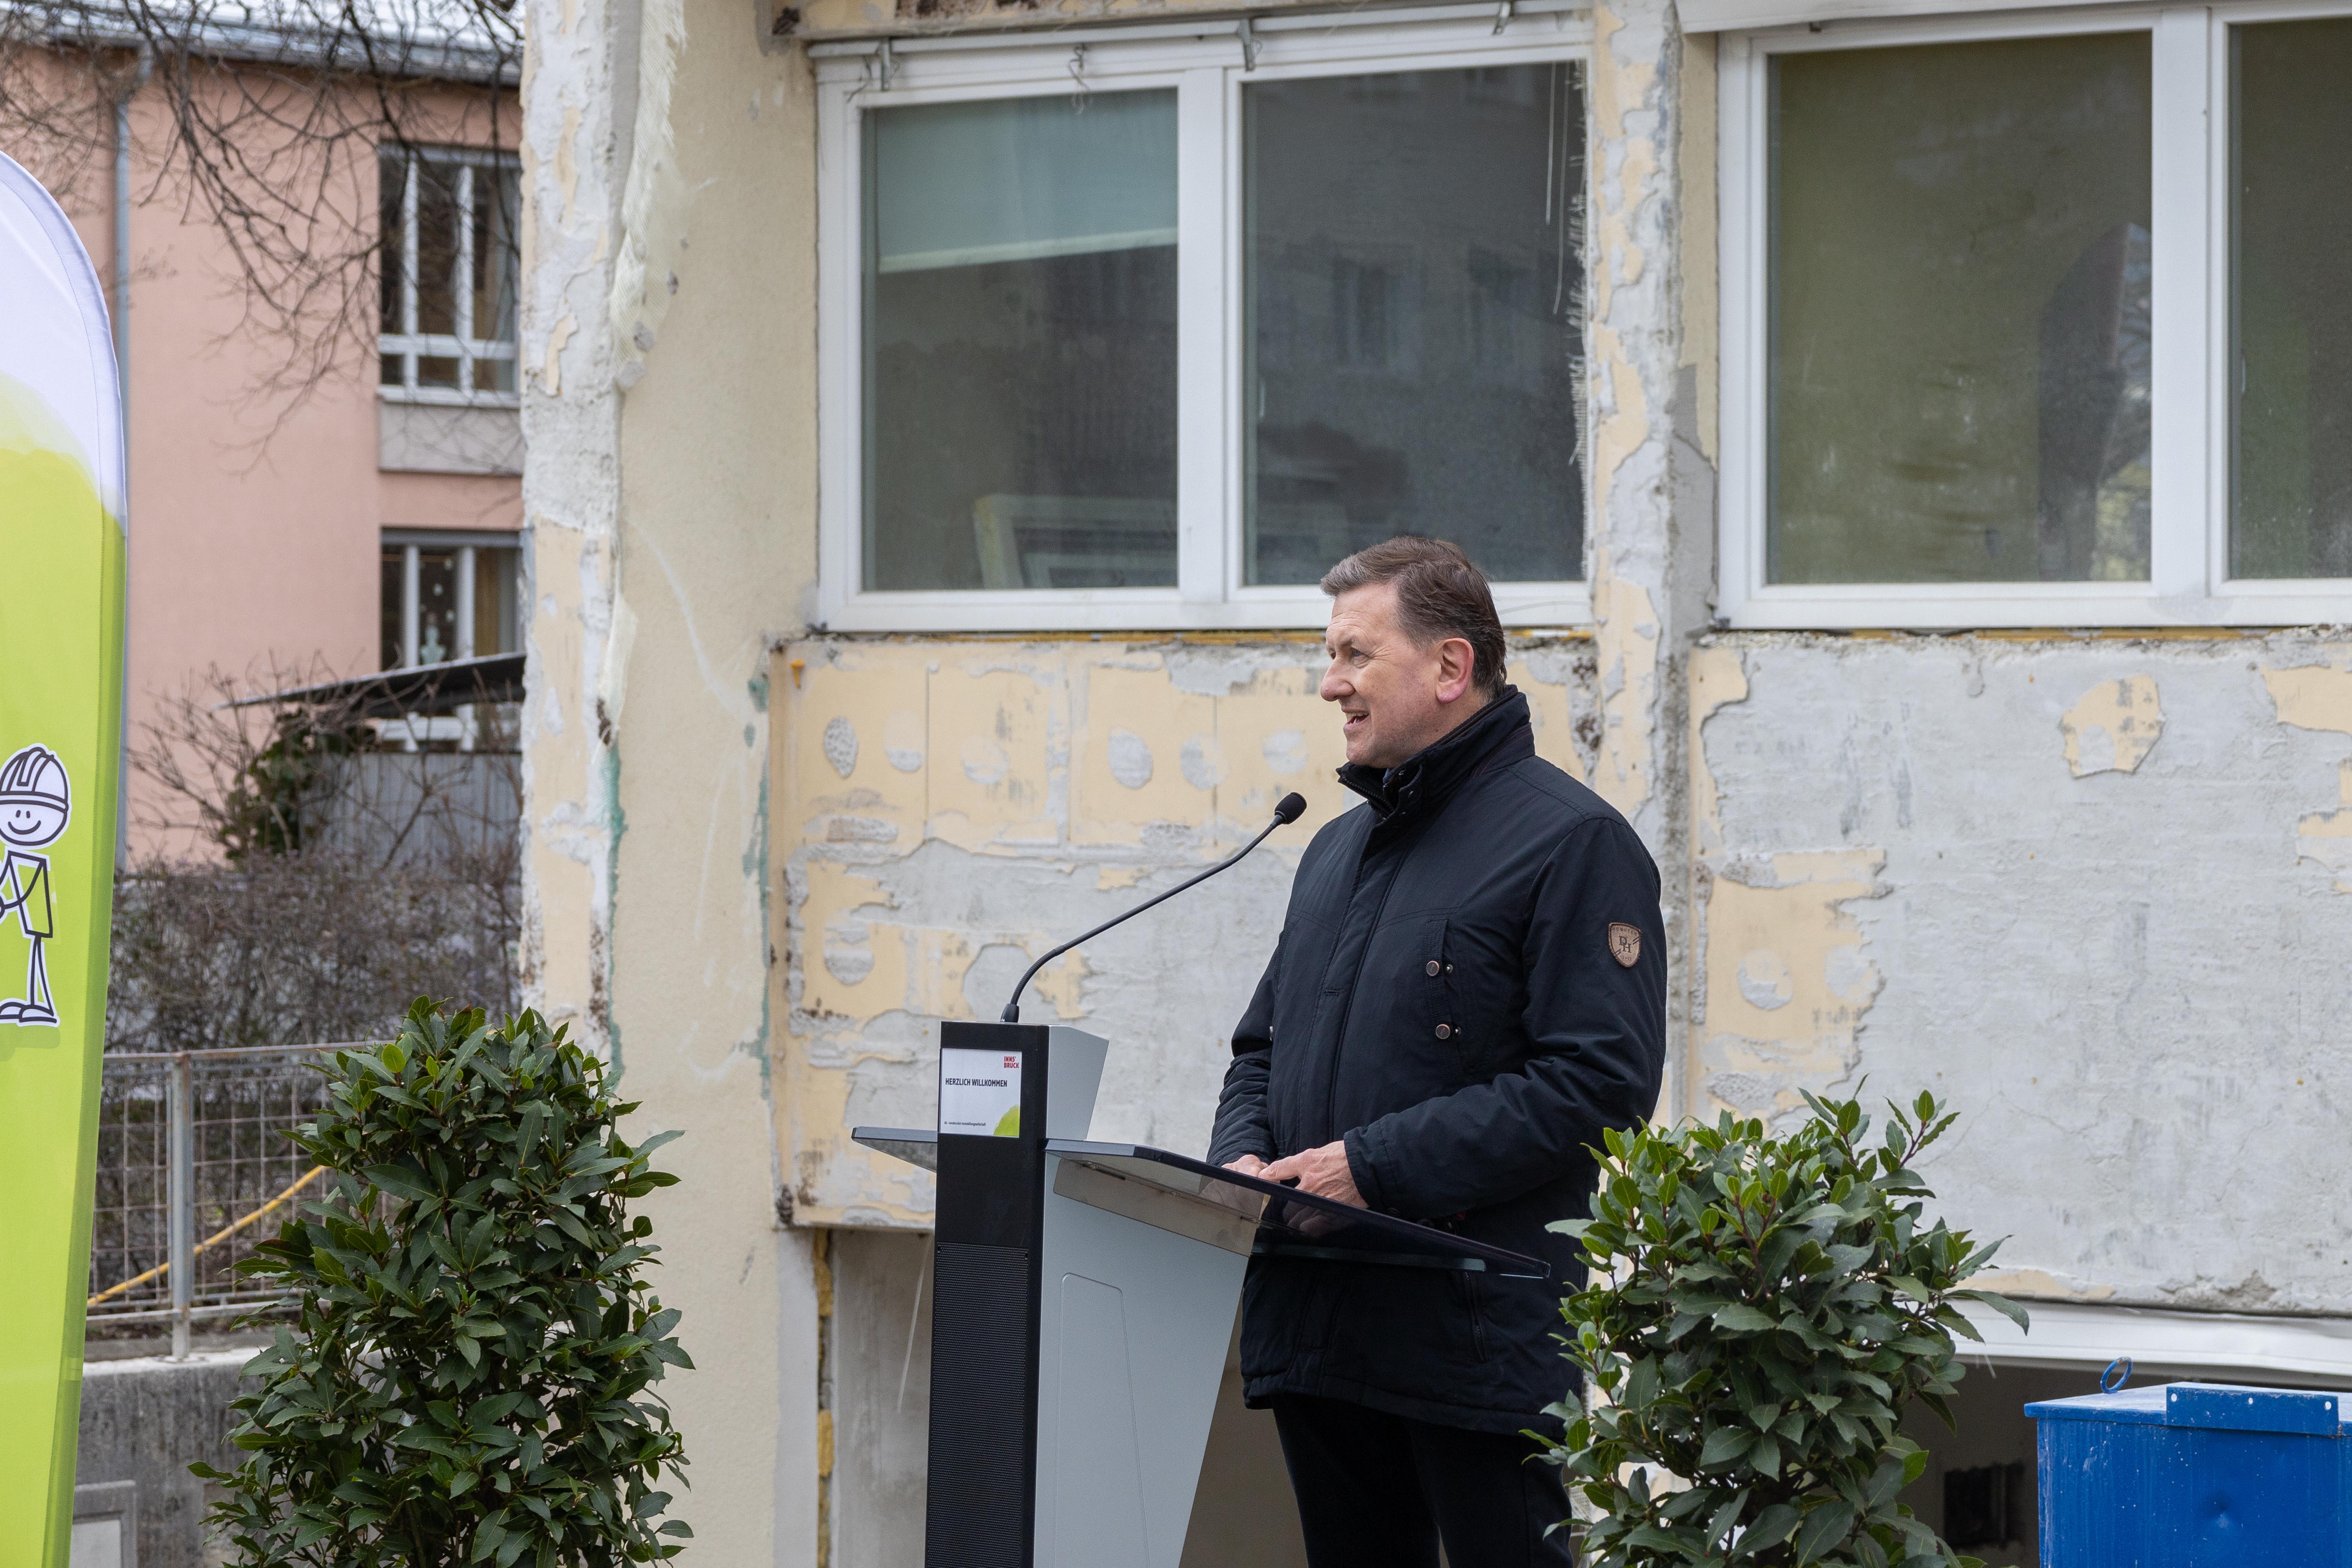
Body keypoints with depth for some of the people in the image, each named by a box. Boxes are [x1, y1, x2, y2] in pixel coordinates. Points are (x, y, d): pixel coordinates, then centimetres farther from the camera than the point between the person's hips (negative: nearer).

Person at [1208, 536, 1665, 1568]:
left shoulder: (1571, 843, -7)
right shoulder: (1341, 849, 20)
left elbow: (1599, 1081, -17)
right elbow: (1264, 1045, 27)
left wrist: (1376, 1165, -19)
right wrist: (1246, 1153, 3)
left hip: (1474, 1338, -8)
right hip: (1311, 1330, 8)